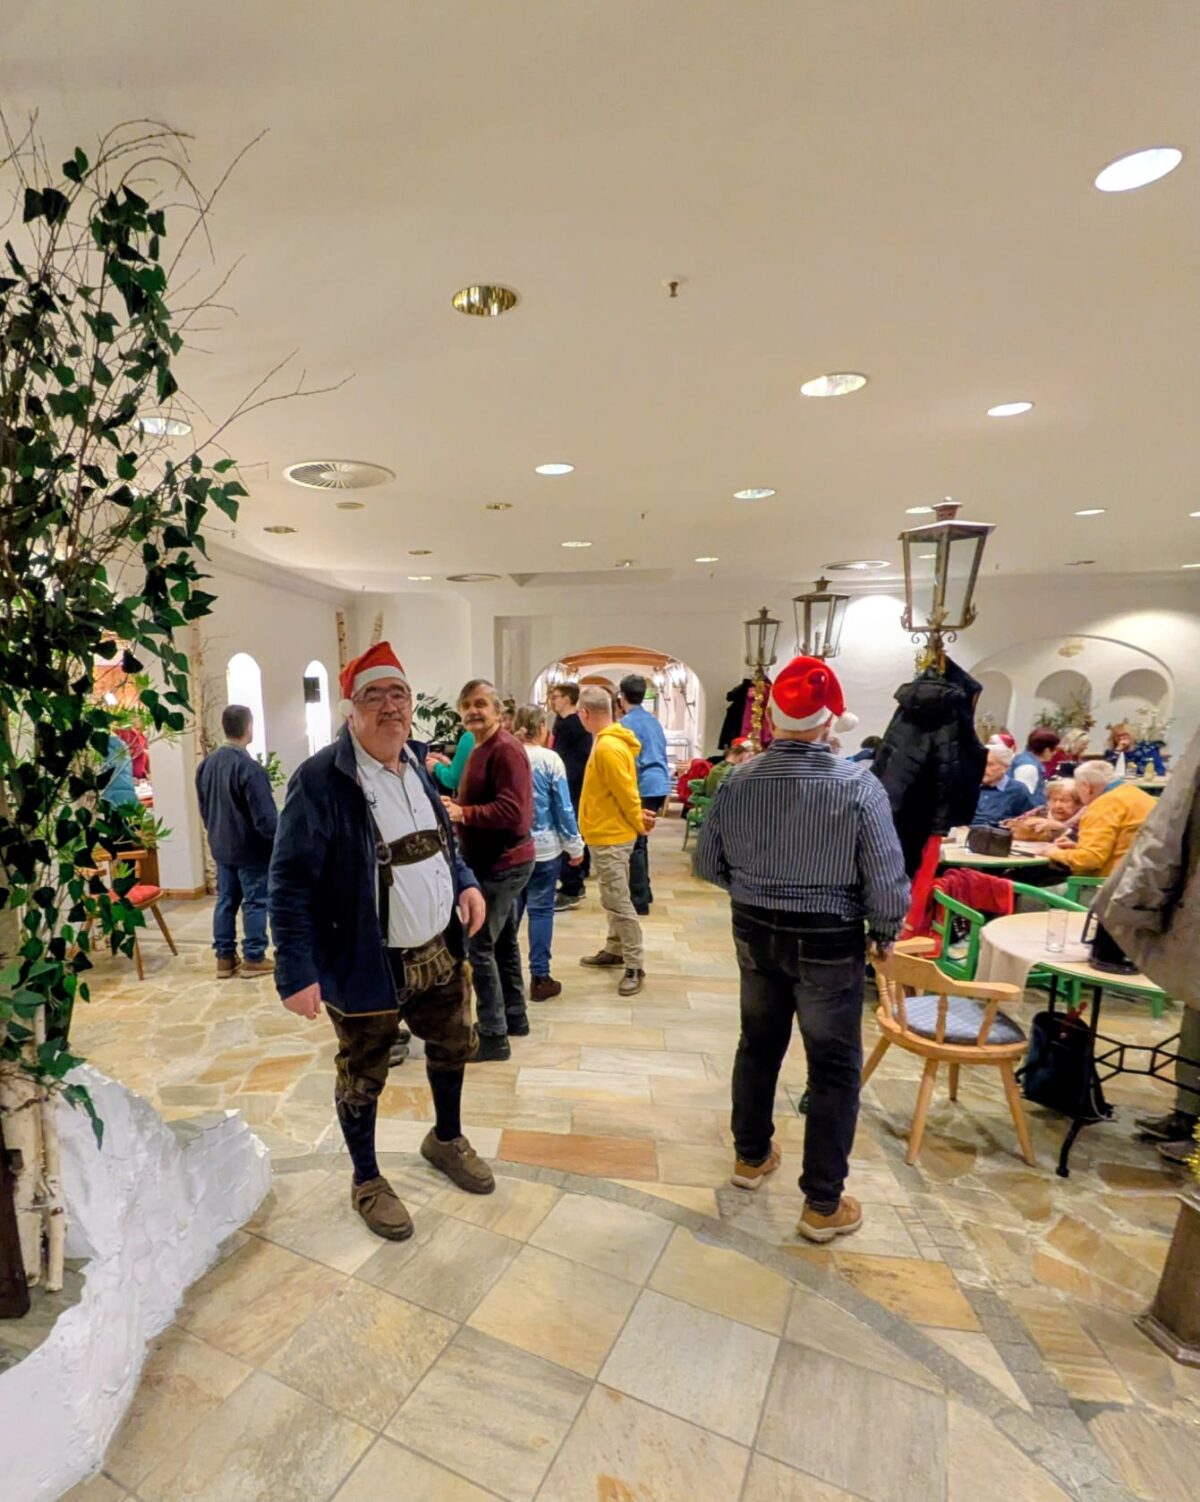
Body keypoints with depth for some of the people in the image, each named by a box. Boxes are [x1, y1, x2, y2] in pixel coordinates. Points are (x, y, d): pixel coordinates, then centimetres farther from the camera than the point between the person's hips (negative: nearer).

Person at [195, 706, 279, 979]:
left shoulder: (206, 764, 4)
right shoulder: (251, 768, -22)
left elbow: (203, 808, 14)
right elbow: (265, 817, -21)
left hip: (221, 847, 7)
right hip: (251, 848, -7)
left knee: (225, 900, 13)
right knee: (255, 902, 3)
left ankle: (225, 958, 20)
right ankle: (253, 958, 10)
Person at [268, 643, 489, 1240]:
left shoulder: (415, 764, 4)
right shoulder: (320, 780, -20)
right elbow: (290, 884, -19)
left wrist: (466, 882, 1)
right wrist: (297, 973, -20)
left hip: (440, 951, 7)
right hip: (367, 966, -7)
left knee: (453, 1047, 23)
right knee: (362, 1078, 16)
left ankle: (446, 1140, 51)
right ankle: (367, 1180, 42)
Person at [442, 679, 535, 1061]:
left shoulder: (505, 749, -18)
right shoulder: (481, 748, 15)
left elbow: (511, 811, -27)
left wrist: (462, 814, -25)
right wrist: (454, 805, 2)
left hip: (502, 863, -10)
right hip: (495, 861, 10)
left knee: (477, 946, -6)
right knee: (502, 942, 18)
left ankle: (493, 1036, 5)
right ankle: (514, 1017, 32)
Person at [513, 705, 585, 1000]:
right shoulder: (550, 759, -10)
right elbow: (563, 807, -8)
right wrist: (574, 846, 1)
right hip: (543, 847, -3)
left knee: (510, 908, 15)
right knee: (541, 909, 4)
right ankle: (540, 978, 10)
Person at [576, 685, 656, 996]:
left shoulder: (608, 747, -23)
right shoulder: (609, 742, 10)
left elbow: (626, 792, -21)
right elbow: (622, 789, 15)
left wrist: (639, 825, -8)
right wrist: (637, 817, 9)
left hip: (610, 836, -10)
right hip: (608, 833, 10)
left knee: (617, 901, -5)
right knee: (614, 899, 19)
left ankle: (635, 966, 3)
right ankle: (615, 949, 32)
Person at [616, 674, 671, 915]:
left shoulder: (627, 722, -9)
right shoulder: (654, 720, 15)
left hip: (642, 789, -8)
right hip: (659, 786, 8)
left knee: (634, 844, -1)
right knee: (639, 840, 18)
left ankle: (640, 902, 2)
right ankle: (643, 892, 27)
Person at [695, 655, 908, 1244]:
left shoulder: (738, 781, -11)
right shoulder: (858, 785, -20)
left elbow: (708, 864, -1)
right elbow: (886, 880, -16)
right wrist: (885, 933, 3)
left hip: (756, 933, 4)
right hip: (829, 941, -3)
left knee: (758, 1044, 23)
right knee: (834, 1068, 14)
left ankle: (751, 1156, 43)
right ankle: (823, 1204, 26)